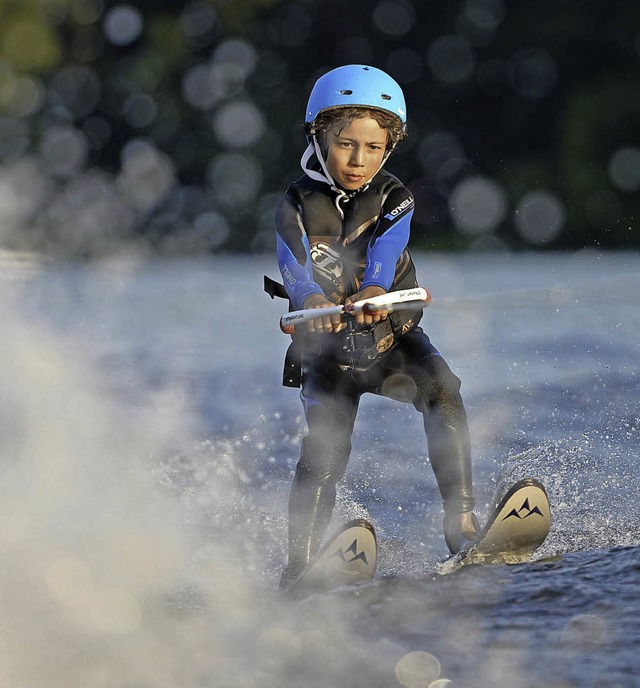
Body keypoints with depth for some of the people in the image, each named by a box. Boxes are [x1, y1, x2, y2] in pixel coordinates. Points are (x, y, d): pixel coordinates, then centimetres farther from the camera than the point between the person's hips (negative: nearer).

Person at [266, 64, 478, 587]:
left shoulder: (394, 200, -5)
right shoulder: (297, 207, -9)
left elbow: (384, 254, -26)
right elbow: (296, 267, -28)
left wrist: (375, 291, -49)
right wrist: (314, 302, -52)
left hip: (393, 334, 1)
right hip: (328, 344, -1)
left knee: (442, 391, -27)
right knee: (324, 450, -20)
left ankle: (462, 524, -31)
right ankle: (299, 569, -14)